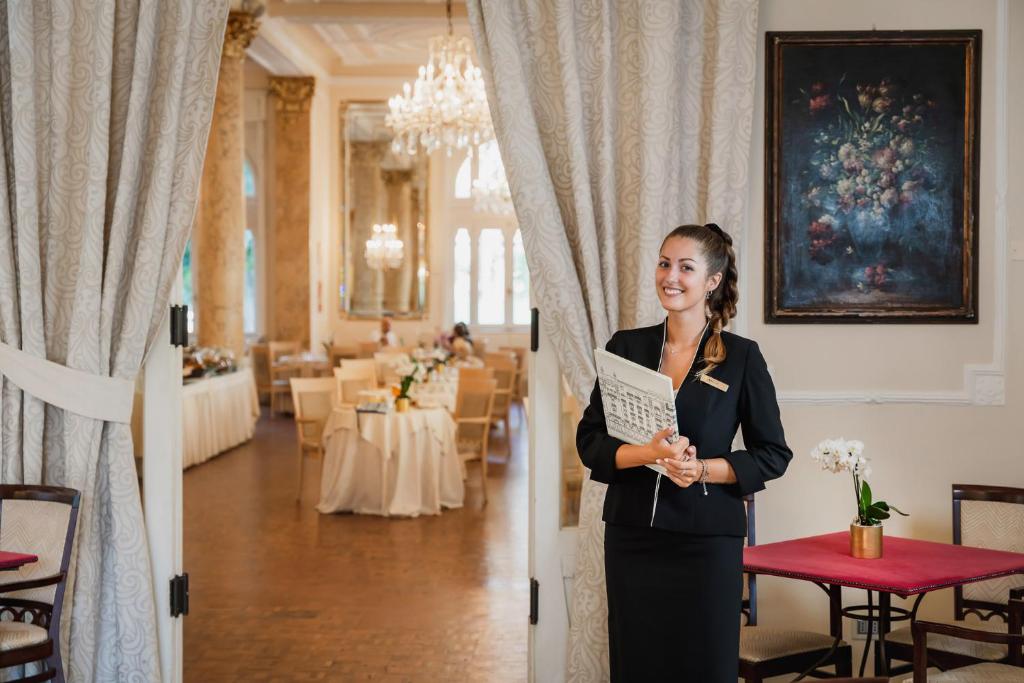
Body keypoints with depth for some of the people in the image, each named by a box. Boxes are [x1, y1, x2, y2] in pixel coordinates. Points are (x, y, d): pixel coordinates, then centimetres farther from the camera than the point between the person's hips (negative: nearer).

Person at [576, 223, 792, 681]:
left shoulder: (741, 357, -2)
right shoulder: (626, 347, 5)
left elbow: (772, 454, 0)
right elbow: (589, 441, 2)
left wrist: (701, 469, -16)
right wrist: (647, 454, -17)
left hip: (707, 536, -2)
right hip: (631, 534, 2)